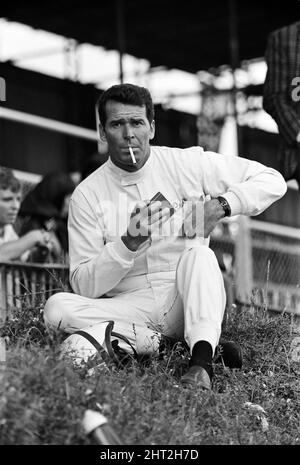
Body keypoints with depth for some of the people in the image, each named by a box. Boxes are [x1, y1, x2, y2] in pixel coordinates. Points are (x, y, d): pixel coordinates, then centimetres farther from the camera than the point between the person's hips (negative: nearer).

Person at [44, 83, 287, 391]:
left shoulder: (187, 164, 1)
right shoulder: (87, 194, 0)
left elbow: (272, 181, 3)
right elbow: (84, 287, -4)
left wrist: (221, 204, -14)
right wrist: (129, 243, -20)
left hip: (184, 303, 0)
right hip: (128, 306, 0)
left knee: (198, 253, -31)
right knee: (57, 308, -25)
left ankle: (202, 360, -46)